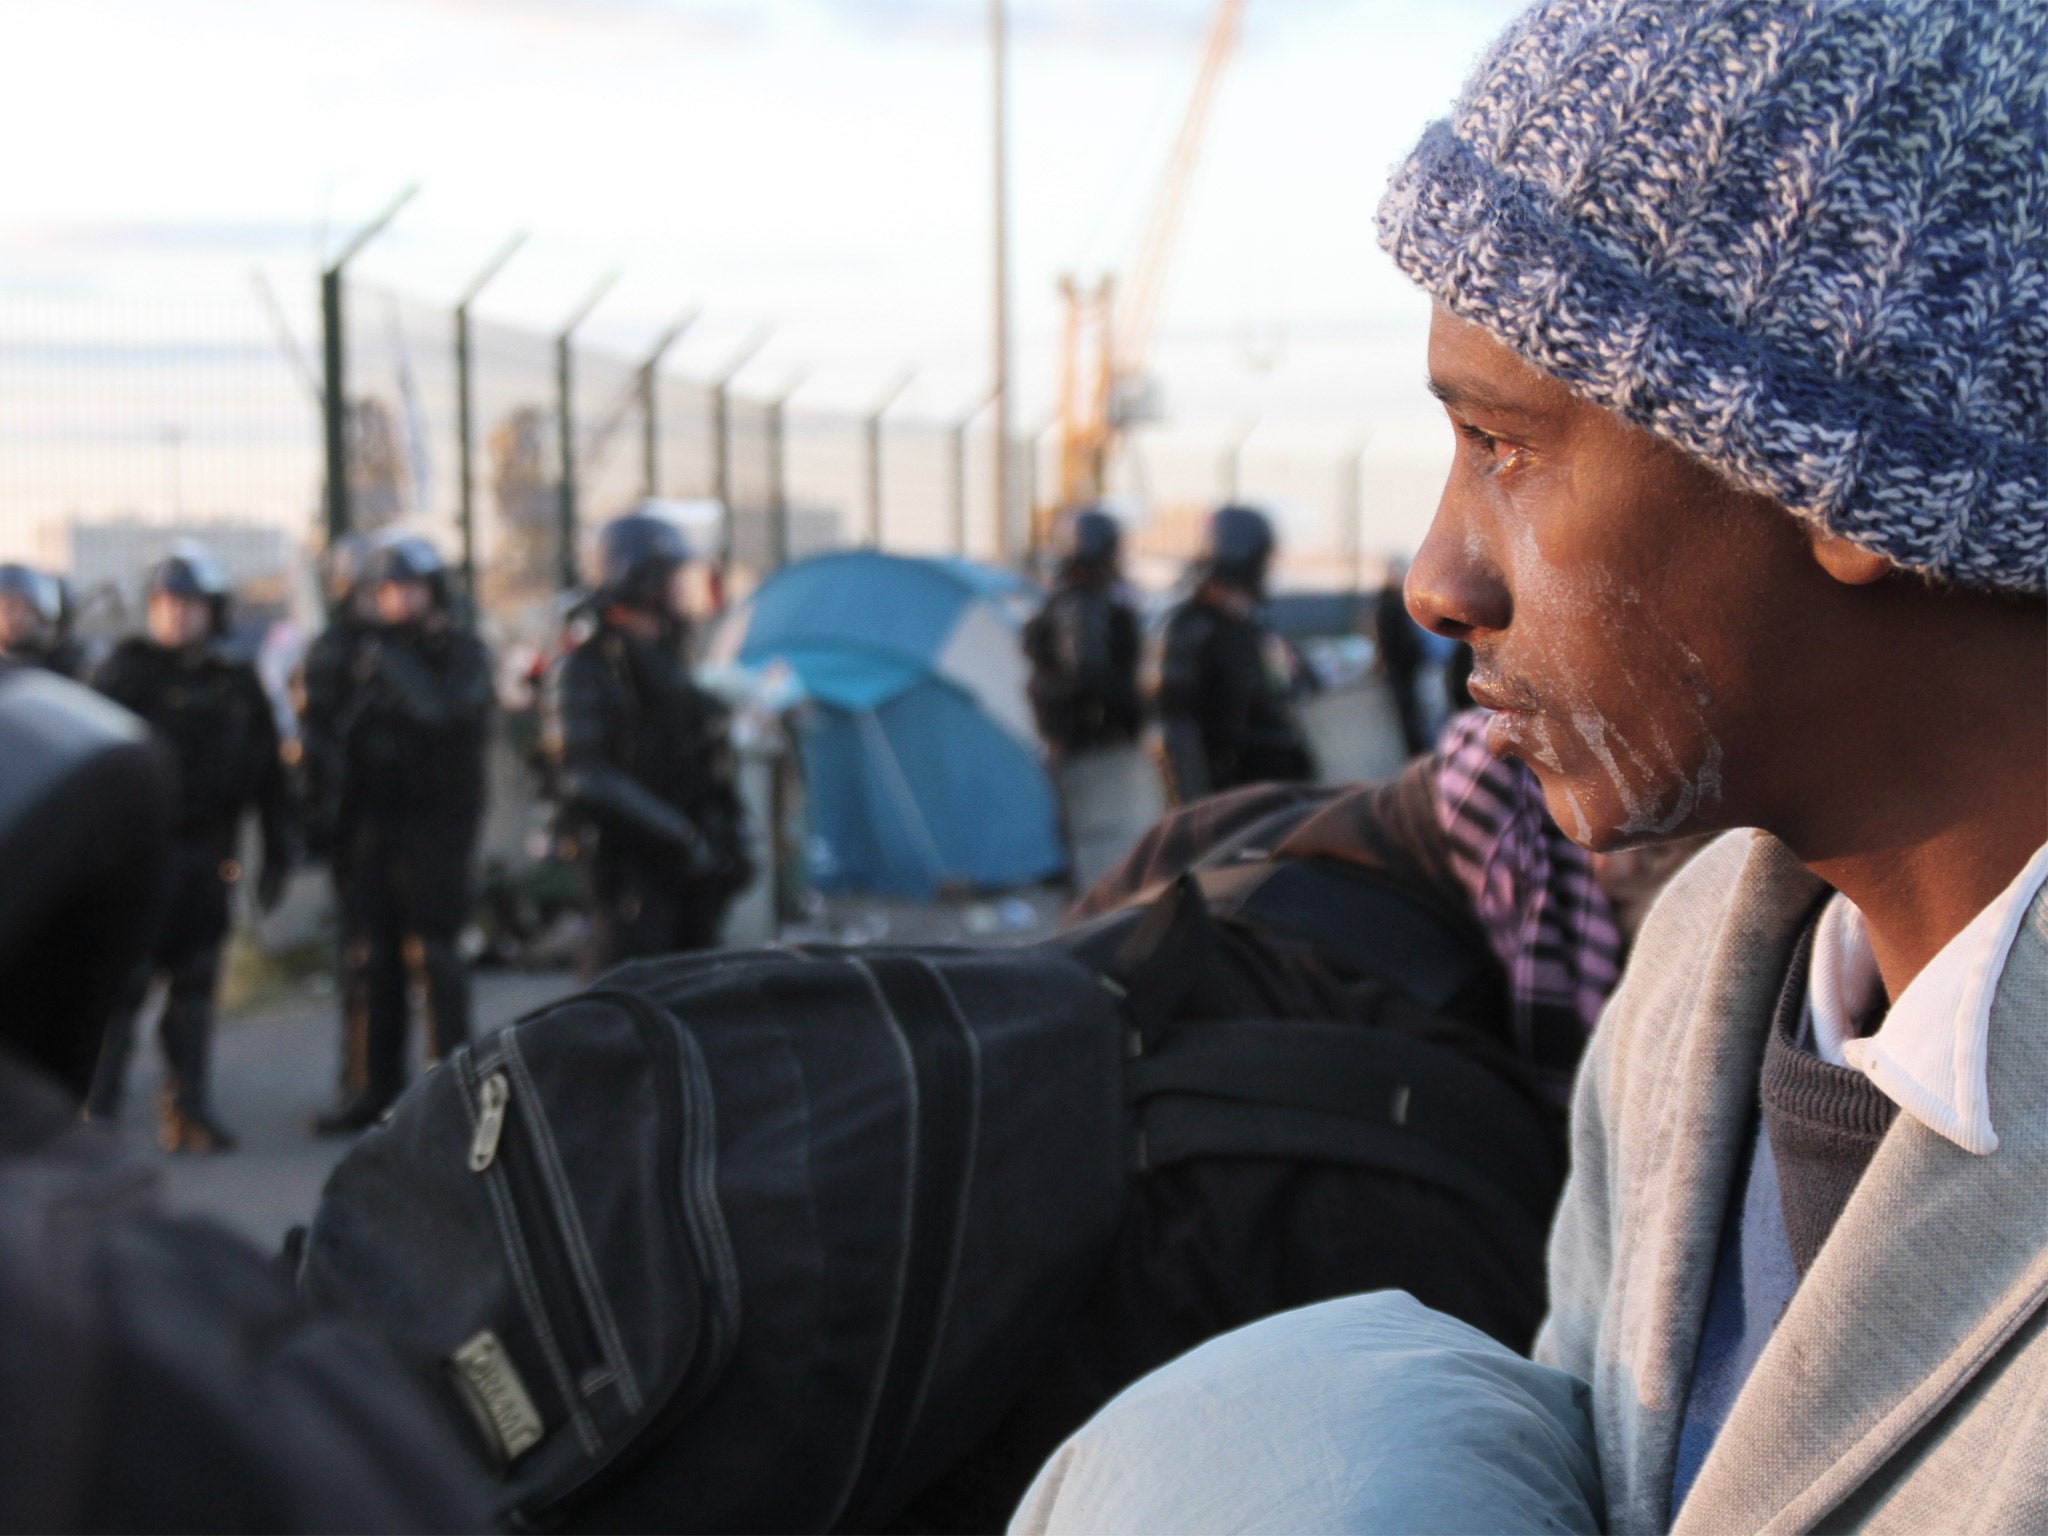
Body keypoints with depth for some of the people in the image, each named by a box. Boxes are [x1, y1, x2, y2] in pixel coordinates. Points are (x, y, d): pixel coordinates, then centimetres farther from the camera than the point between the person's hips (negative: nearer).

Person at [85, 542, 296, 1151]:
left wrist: (279, 851, 11)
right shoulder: (126, 671, 0)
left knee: (196, 984, 7)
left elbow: (268, 774, 15)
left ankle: (189, 1111, 14)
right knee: (123, 980, -7)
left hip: (205, 857, 4)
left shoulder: (238, 685, 12)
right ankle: (99, 1107, -1)